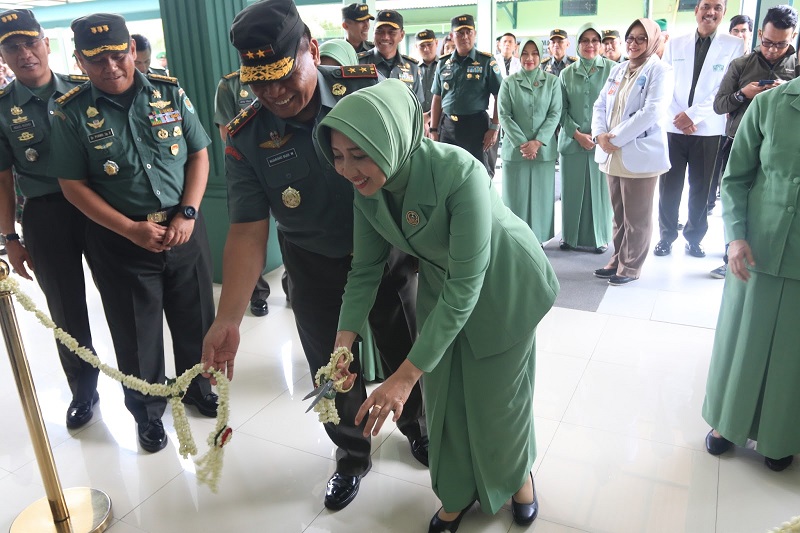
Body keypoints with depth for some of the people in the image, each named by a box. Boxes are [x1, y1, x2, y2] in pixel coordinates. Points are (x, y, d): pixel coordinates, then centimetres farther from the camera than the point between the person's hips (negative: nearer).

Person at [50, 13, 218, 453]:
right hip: (119, 240, -2)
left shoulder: (169, 93, -1)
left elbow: (198, 155, 2)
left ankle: (197, 387, 40)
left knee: (195, 317, 14)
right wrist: (131, 229, -14)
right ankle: (147, 411, 32)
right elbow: (73, 185, -5)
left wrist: (187, 214, -10)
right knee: (136, 333, 10)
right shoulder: (71, 113, -6)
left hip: (183, 228, 2)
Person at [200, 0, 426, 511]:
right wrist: (229, 319, -23)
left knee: (408, 354, 17)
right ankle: (352, 455, 44)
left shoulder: (370, 88, -16)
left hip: (390, 253, 0)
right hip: (317, 272, 1)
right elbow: (248, 231, -15)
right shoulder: (246, 139, -14)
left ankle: (417, 427, 51)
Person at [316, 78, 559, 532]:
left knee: (499, 392, 12)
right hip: (441, 285, 5)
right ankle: (459, 492, 40)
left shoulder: (460, 173, -38)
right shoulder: (368, 186, -19)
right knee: (445, 394, 14)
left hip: (501, 286, -5)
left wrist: (406, 376, -36)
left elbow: (466, 287, -36)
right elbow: (365, 269, -8)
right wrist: (343, 346, -20)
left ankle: (518, 473, 46)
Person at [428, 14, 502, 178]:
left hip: (476, 125, -4)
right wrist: (433, 130, 8)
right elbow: (437, 99, 14)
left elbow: (499, 97, -3)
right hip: (447, 126, 4)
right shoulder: (444, 65, 10)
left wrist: (494, 128, -11)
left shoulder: (487, 62, -1)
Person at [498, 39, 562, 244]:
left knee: (541, 195, 4)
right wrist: (521, 143, -12)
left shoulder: (552, 82, 5)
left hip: (544, 148, 1)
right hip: (515, 148, 0)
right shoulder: (508, 82, 4)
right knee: (516, 195, 2)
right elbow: (504, 116, -2)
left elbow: (555, 113, -1)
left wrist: (538, 141, -13)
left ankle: (538, 238, 13)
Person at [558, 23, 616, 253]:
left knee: (600, 189, 2)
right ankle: (570, 235, 18)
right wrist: (577, 134, -6)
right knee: (572, 189, 5)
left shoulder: (612, 69, 1)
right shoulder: (567, 74, 8)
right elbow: (562, 110, 6)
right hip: (572, 140, 2)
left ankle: (600, 237, 16)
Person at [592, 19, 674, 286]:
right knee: (619, 214, 14)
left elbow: (652, 112, -16)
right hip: (613, 154, 6)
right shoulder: (618, 70, 16)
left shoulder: (660, 71, -5)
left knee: (636, 217, 2)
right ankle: (619, 259, 25)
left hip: (640, 154, -6)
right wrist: (600, 134, -6)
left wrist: (617, 138, -17)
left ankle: (631, 266, 13)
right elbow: (601, 104, 12)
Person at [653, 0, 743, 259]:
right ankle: (667, 235, 18)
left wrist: (692, 115, -14)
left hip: (709, 130, -1)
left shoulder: (733, 46, 2)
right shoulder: (674, 44, 9)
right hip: (673, 127, 1)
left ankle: (694, 237, 21)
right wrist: (678, 117, -9)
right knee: (669, 186, 4)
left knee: (701, 188, 6)